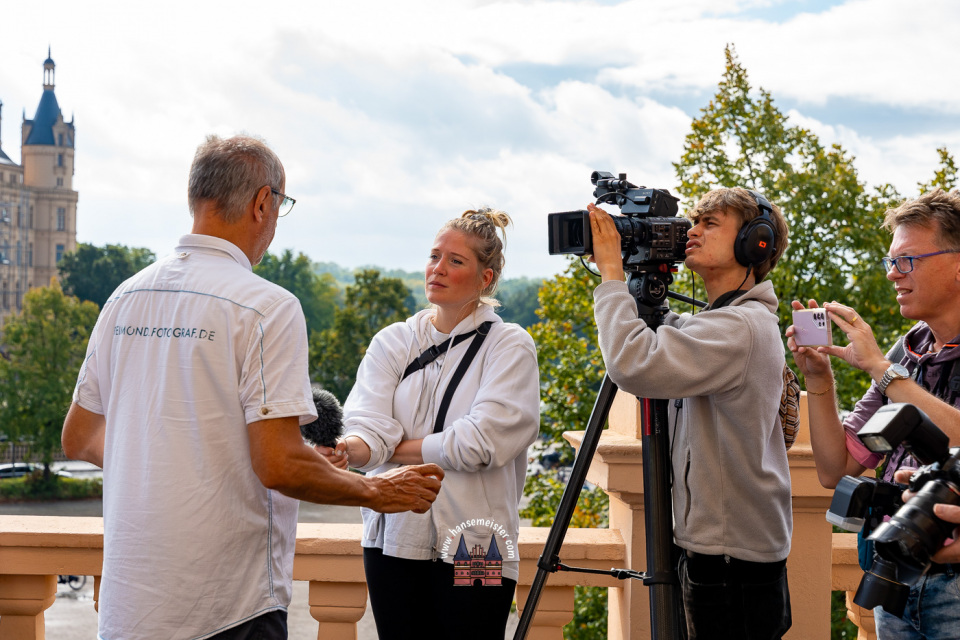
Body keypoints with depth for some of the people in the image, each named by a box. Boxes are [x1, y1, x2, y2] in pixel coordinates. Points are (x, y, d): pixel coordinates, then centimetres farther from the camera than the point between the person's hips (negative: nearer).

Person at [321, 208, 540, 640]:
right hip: (394, 538, 3)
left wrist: (394, 449, -7)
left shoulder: (510, 347, -2)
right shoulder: (392, 342, 9)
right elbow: (369, 424, -6)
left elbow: (481, 442, -14)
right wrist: (348, 449, -29)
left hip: (472, 550, -3)